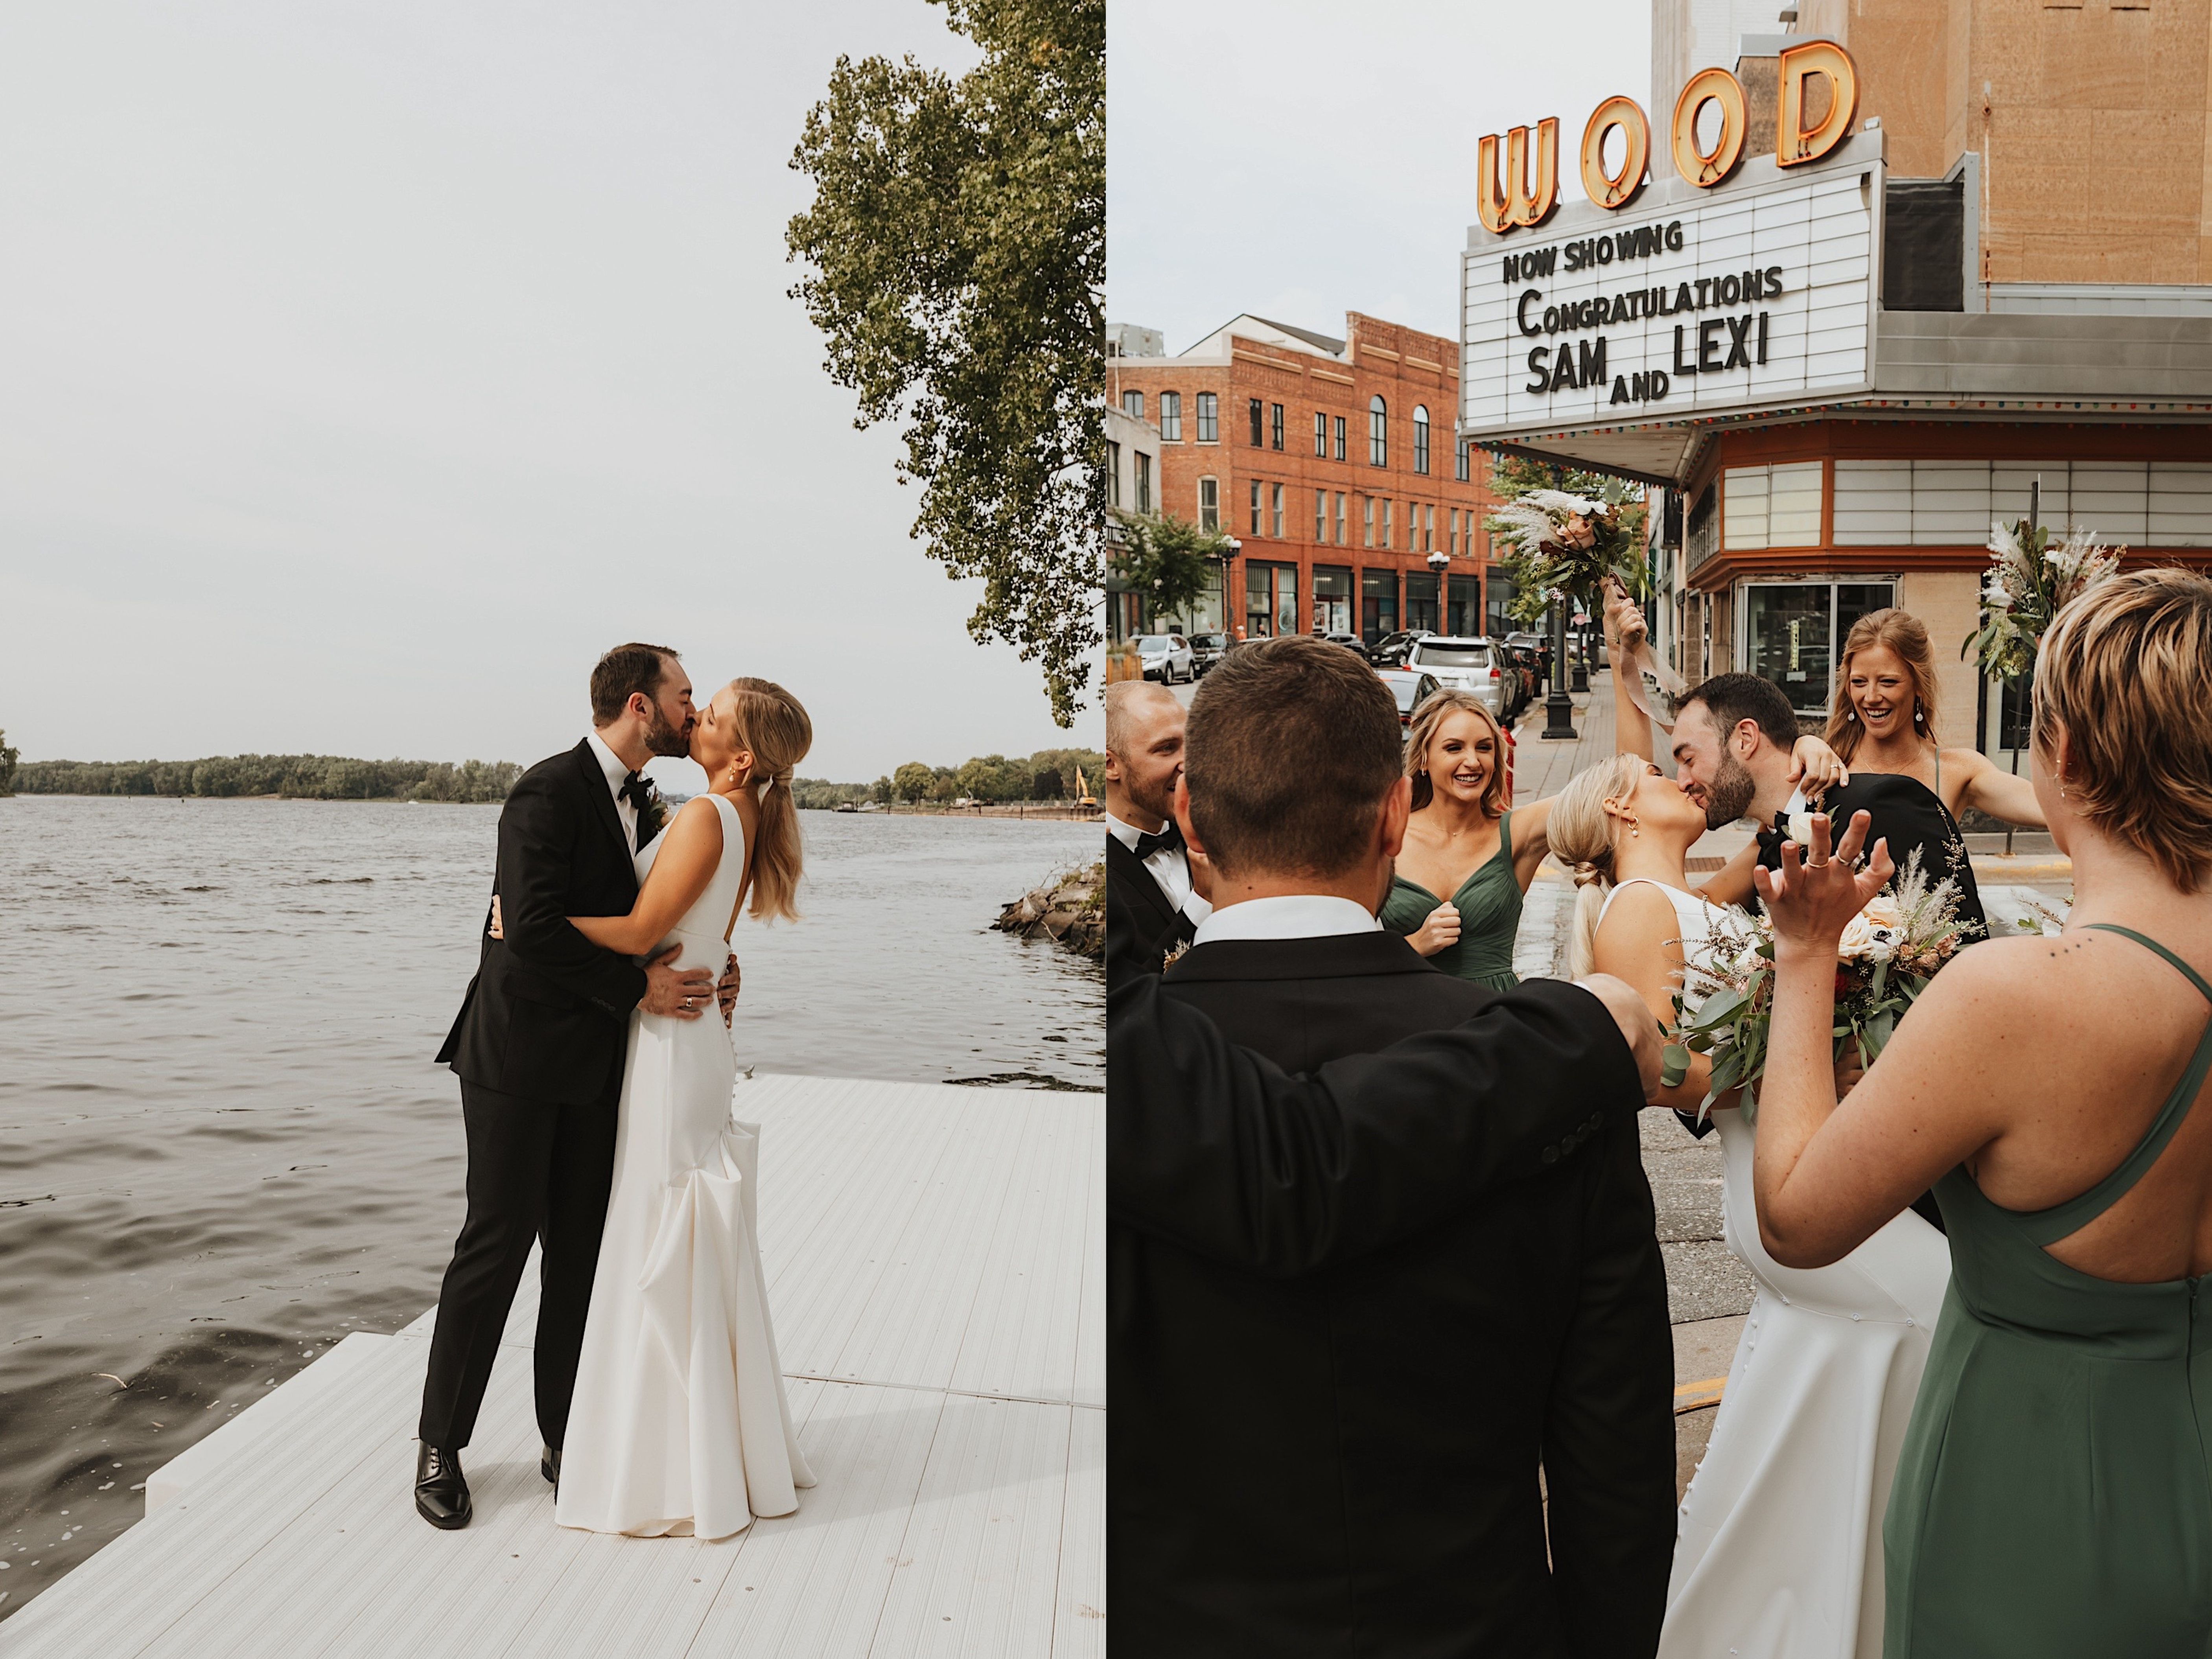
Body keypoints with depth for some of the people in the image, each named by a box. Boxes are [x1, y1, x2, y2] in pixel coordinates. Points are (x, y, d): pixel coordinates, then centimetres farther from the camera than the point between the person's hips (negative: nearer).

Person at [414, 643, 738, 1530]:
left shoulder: (641, 803, 11)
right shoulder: (548, 792, -15)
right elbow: (534, 930, -25)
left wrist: (700, 974, 0)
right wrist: (637, 987, -21)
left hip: (596, 1064, 7)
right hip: (519, 1057, -7)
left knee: (582, 1253, 10)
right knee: (495, 1245, 1)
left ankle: (566, 1440, 22)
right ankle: (441, 1446, 18)